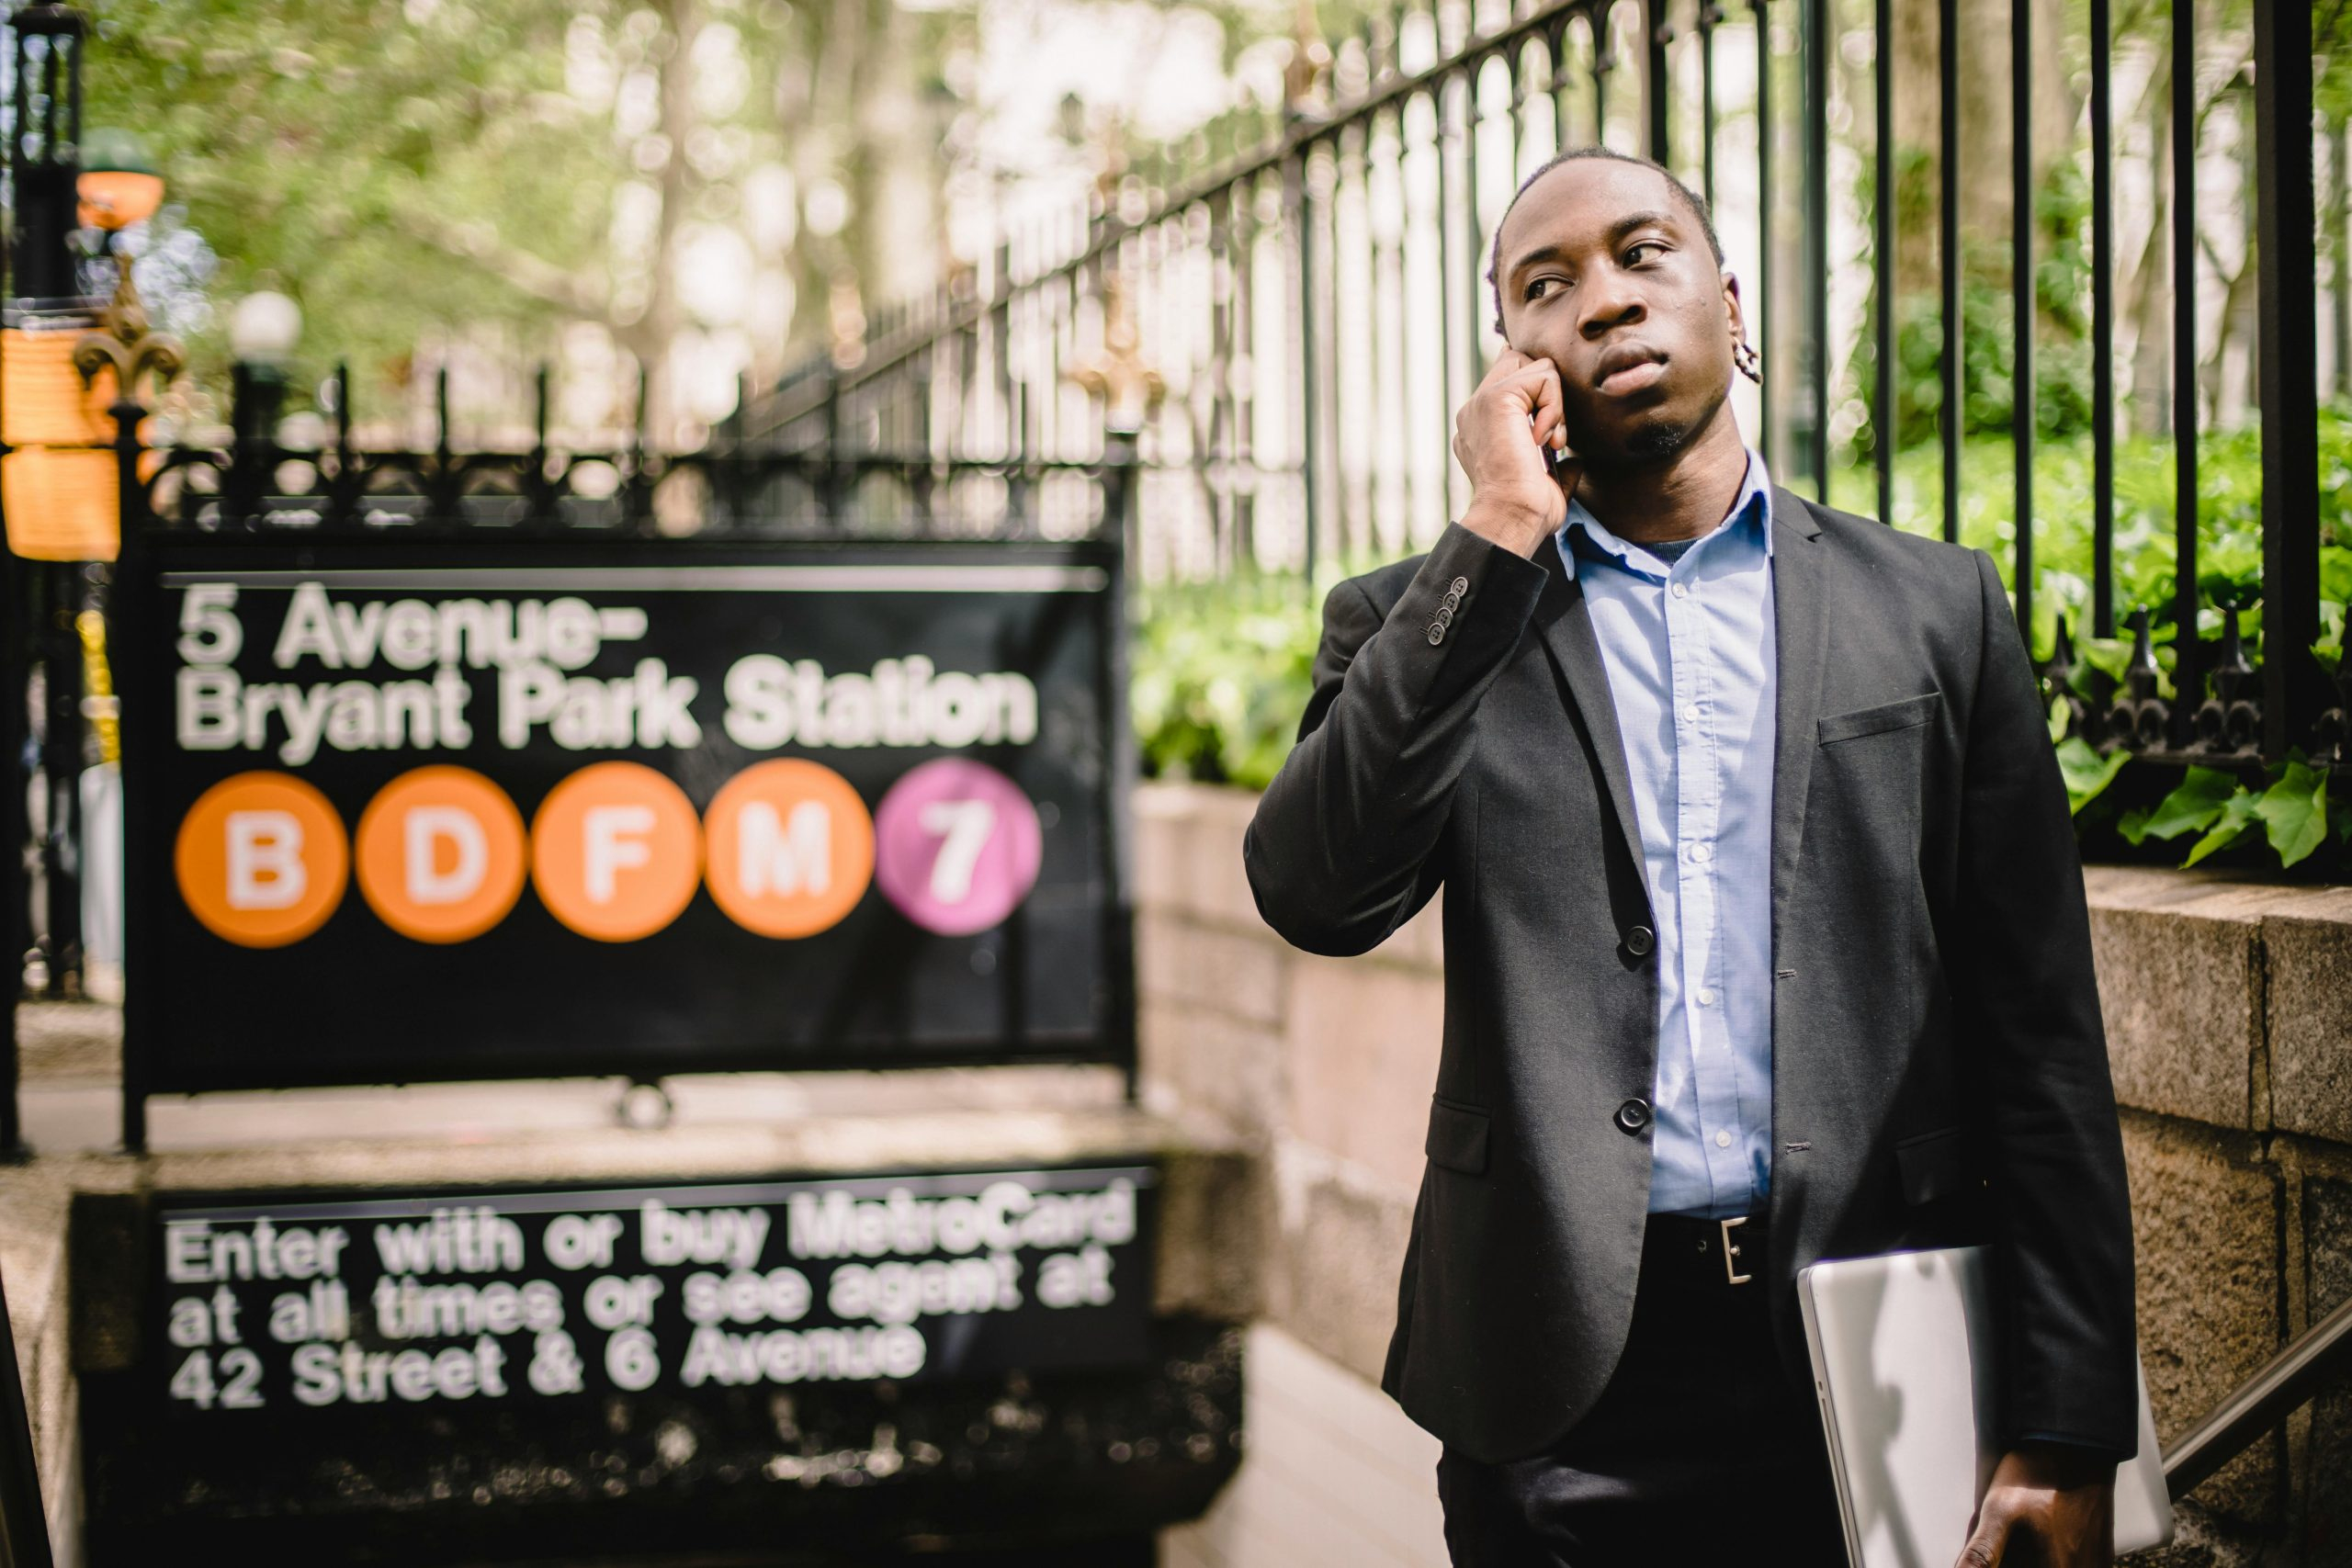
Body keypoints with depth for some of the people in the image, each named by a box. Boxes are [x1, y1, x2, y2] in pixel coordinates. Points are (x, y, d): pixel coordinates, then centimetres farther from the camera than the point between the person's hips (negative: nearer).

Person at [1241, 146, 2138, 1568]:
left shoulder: (1935, 608, 7)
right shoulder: (1425, 622, 6)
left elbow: (2040, 1038, 3)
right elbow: (1317, 896, -12)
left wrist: (2065, 1436, -2)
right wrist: (1498, 538, -12)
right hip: (1566, 1395, 0)